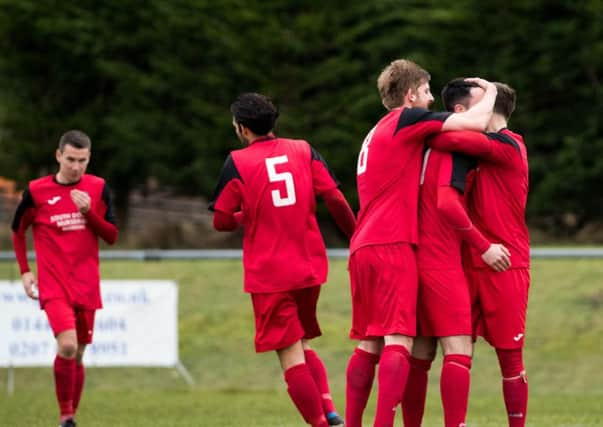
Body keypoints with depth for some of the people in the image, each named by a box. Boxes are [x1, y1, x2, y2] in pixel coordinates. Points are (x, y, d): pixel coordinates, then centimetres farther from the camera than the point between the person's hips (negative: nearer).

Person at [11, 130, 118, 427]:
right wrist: (25, 272, 5)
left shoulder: (97, 188, 3)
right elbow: (17, 231, 12)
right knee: (67, 346, -21)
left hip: (86, 287, 3)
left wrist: (88, 211, -13)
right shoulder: (36, 191, -2)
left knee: (77, 354, 8)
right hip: (53, 286, -3)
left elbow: (112, 236, 2)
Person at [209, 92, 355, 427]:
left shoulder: (237, 162, -5)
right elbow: (335, 200, -3)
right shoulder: (304, 151, 3)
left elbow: (221, 221, -3)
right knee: (304, 346, 20)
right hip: (311, 268, 4)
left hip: (268, 275, -4)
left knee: (291, 357, 0)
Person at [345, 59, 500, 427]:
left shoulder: (376, 134, 24)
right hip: (392, 245, -9)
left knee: (369, 344, 10)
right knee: (398, 341, -14)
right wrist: (489, 92, 13)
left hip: (362, 248, 9)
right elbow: (476, 123, -9)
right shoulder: (408, 119, -2)